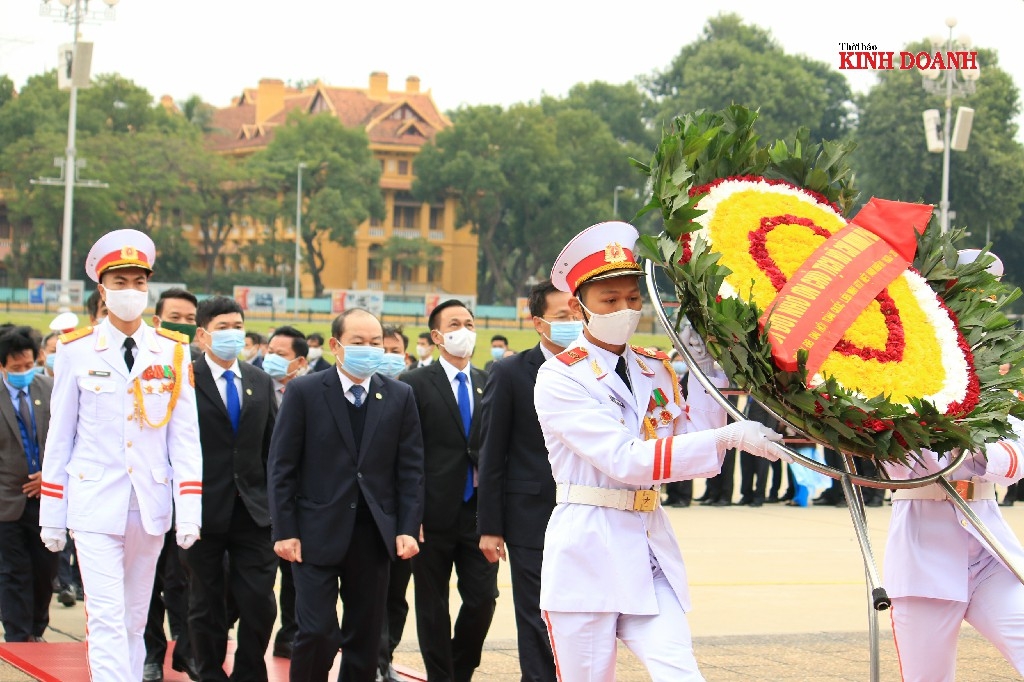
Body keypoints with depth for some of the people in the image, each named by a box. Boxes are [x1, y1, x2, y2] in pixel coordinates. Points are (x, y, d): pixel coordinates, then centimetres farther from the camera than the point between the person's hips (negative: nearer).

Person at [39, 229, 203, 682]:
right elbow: (59, 437, 4)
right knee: (107, 619, -9)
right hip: (94, 506, -2)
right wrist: (52, 518, 3)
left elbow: (185, 437, 3)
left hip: (150, 507, 2)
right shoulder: (76, 351, 0)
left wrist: (189, 513, -5)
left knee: (135, 620, 10)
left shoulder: (174, 353, 4)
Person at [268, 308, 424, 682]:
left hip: (374, 536, 3)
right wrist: (284, 531, -8)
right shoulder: (304, 392, -2)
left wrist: (408, 529, -3)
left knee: (365, 637, 7)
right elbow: (282, 467, -2)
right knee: (317, 633, -9)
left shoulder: (400, 396, 6)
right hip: (317, 535, -3)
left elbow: (410, 469, 6)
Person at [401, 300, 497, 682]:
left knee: (482, 600, 1)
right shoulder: (416, 385, -2)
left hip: (478, 512, 3)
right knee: (433, 606, 6)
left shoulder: (490, 385, 9)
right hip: (434, 514, -3)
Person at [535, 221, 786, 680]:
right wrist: (727, 437, -25)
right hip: (588, 552, -4)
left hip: (652, 551, 5)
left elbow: (701, 458, 4)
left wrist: (705, 369, -2)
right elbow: (623, 459, -19)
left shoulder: (656, 371, 11)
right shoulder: (559, 377, -7)